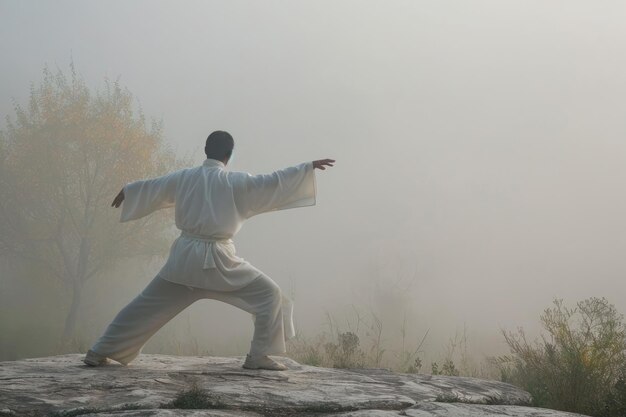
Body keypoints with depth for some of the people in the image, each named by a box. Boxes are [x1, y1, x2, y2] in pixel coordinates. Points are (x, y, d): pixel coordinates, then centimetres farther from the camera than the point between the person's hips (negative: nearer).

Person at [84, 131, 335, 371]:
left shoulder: (184, 177, 8)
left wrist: (126, 191, 43)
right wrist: (309, 167, -7)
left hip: (184, 258, 5)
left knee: (148, 305, 15)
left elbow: (151, 188, 23)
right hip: (217, 260, -5)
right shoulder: (236, 182, -7)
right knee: (269, 295, 6)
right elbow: (272, 183, -11)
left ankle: (100, 352, 18)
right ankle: (258, 356, 1)